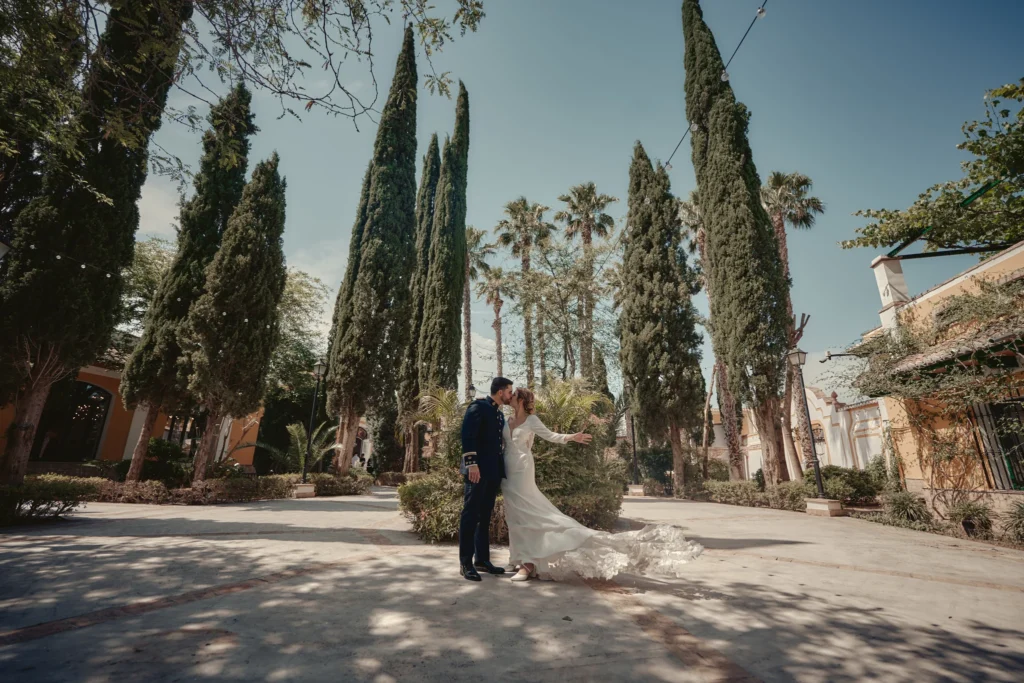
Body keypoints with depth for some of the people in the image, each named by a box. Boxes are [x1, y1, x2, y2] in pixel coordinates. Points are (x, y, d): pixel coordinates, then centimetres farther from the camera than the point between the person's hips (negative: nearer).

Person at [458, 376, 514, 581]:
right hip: (477, 470, -8)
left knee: (485, 517, 13)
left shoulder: (499, 413, 18)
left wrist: (501, 470, 17)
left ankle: (482, 559, 22)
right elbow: (468, 436, -16)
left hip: (493, 472, 8)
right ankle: (465, 563, 6)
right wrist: (472, 463, -23)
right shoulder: (479, 407, -8)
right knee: (471, 516, -2)